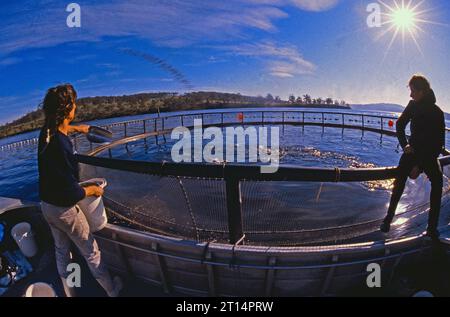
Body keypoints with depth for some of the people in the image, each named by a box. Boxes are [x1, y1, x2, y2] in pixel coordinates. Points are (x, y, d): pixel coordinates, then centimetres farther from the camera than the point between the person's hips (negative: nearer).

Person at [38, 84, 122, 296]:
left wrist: (76, 128, 36)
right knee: (91, 253, 11)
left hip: (46, 205, 8)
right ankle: (111, 290, 29)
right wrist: (93, 189, -13)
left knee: (61, 250, 24)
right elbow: (73, 193, -31)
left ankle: (69, 293, 42)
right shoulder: (62, 147, -34)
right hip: (64, 210, -8)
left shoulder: (46, 131, -8)